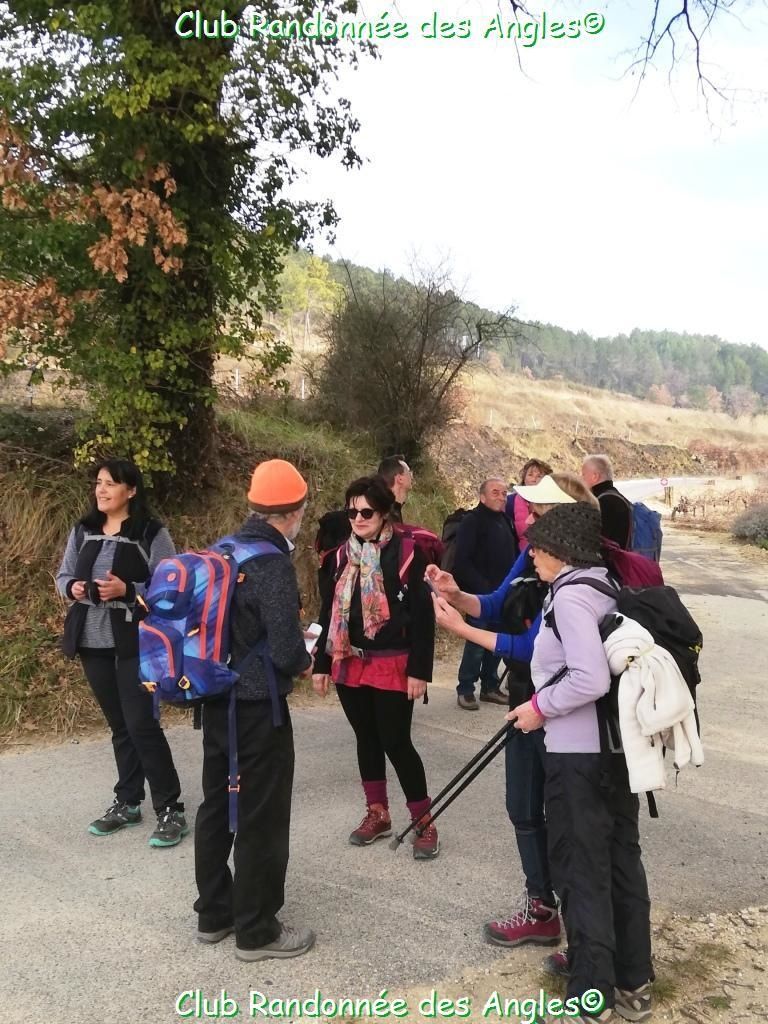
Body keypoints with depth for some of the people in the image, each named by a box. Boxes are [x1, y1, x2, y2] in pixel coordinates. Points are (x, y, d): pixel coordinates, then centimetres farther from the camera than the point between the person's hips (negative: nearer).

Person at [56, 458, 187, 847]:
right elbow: (63, 575, 15)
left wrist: (127, 590, -22)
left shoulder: (152, 534, -8)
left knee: (141, 724, -6)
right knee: (118, 725, 15)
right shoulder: (82, 531, 9)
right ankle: (127, 803, 28)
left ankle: (170, 810, 5)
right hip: (93, 641, 6)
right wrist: (72, 588, -7)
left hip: (136, 643, -5)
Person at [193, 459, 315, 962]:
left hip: (215, 699, 8)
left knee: (217, 805, 19)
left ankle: (214, 912, 34)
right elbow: (286, 650, -24)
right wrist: (304, 661, -1)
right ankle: (256, 930, 19)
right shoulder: (273, 563, -21)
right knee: (261, 817, 6)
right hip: (257, 707, -8)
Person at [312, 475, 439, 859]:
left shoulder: (406, 553, -9)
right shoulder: (342, 555, 7)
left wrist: (419, 669, -12)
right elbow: (329, 612, 12)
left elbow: (423, 616, -9)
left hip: (392, 665, -5)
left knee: (396, 742, -1)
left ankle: (423, 822, 15)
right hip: (349, 664, 5)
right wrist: (321, 664, 10)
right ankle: (377, 813, 30)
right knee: (366, 740, 15)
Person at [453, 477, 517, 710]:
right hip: (480, 595, -7)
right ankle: (465, 690, 6)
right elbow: (463, 563, -14)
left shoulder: (504, 521, 15)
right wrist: (483, 588, -18)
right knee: (477, 643, -5)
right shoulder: (471, 521, -8)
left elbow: (513, 555, 19)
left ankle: (490, 686, 23)